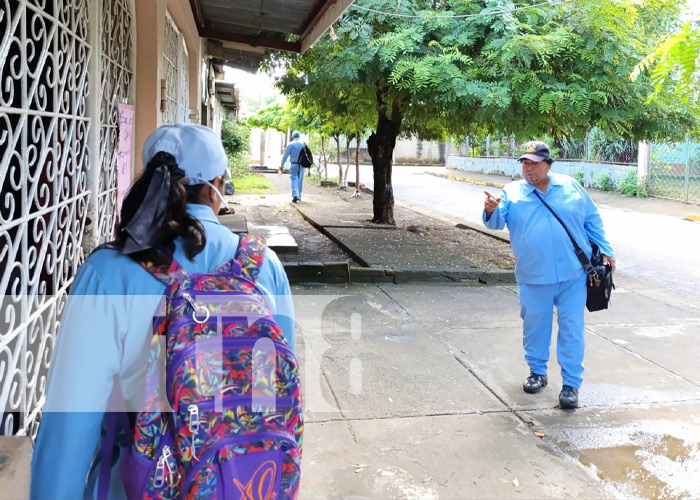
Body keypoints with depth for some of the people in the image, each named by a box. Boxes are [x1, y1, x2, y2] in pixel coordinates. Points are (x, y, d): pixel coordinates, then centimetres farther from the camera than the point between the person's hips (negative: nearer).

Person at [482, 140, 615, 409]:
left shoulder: (570, 186, 5)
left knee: (571, 328, 1)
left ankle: (571, 384, 9)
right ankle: (537, 372, 31)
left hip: (573, 274, 0)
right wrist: (491, 211, -36)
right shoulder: (512, 192, 1)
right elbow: (498, 221, -13)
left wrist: (604, 250, 9)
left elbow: (592, 220, 12)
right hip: (533, 276, 0)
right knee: (535, 326, 12)